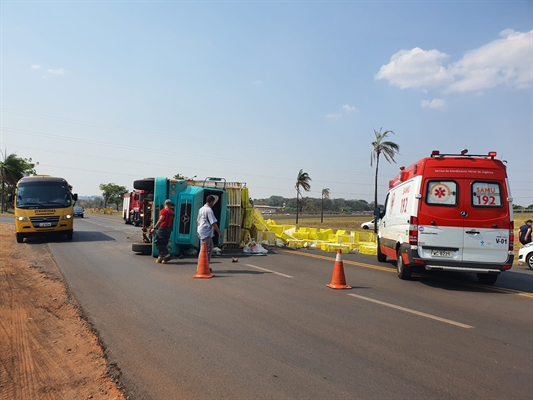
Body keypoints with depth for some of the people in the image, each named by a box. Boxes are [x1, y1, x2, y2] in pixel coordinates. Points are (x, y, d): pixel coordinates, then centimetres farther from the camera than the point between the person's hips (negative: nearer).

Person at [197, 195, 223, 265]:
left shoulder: (201, 209, 15)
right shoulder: (209, 210, -14)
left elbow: (198, 221, 22)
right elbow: (213, 223, -17)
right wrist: (219, 232, -12)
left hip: (201, 232, 10)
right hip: (206, 233, -10)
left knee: (209, 248, 16)